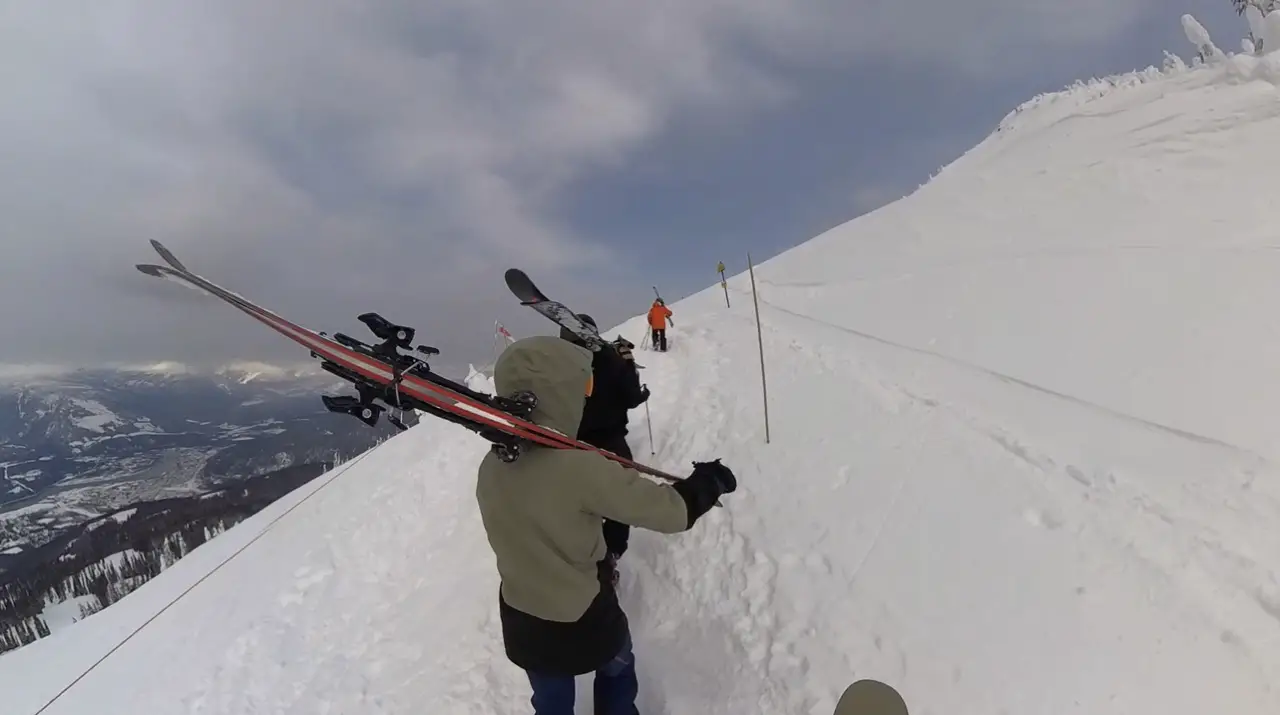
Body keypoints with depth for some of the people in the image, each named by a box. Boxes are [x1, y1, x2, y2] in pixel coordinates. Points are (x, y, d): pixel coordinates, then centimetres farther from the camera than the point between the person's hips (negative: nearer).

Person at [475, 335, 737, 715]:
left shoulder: (490, 468, -14)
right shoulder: (579, 466, -32)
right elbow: (671, 511, -26)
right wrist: (710, 479, -7)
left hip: (522, 626, 5)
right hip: (584, 624, -4)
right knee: (617, 670, 30)